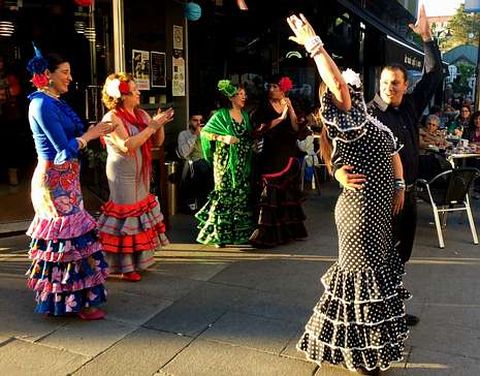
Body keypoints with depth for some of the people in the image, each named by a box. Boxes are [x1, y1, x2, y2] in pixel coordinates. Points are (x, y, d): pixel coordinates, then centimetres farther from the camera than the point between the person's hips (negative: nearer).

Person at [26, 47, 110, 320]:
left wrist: (95, 131, 4)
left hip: (63, 179, 9)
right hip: (56, 181, -9)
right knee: (70, 236, -4)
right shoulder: (43, 104, -15)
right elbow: (65, 149, -18)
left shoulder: (55, 103, 13)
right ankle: (77, 301, 7)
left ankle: (57, 296, 26)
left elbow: (72, 136, 12)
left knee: (59, 236, 14)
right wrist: (91, 134, -7)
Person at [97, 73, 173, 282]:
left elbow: (157, 142, 9)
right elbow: (127, 145, -27)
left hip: (141, 174, 8)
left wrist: (159, 125, -10)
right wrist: (151, 127, -23)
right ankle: (126, 267, 5)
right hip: (123, 176, -8)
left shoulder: (141, 114, 7)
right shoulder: (112, 118, -14)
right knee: (126, 216, -4)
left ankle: (140, 258, 28)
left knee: (141, 212, 14)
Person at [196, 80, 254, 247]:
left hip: (243, 163, 6)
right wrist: (223, 138, -18)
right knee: (225, 195, -5)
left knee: (242, 195, 7)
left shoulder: (245, 115, 14)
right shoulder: (221, 115, -5)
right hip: (226, 163, -6)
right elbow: (204, 132, -8)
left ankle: (240, 232, 16)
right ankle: (220, 233, 2)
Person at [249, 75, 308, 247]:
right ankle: (267, 233, -8)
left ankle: (290, 229, 19)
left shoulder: (288, 107, 11)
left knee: (289, 192, 8)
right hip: (271, 156, -4)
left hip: (289, 155, 4)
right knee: (270, 193, -9)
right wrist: (280, 118, -14)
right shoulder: (264, 107, 2)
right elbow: (260, 129, -14)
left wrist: (290, 108, -8)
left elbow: (295, 128, -1)